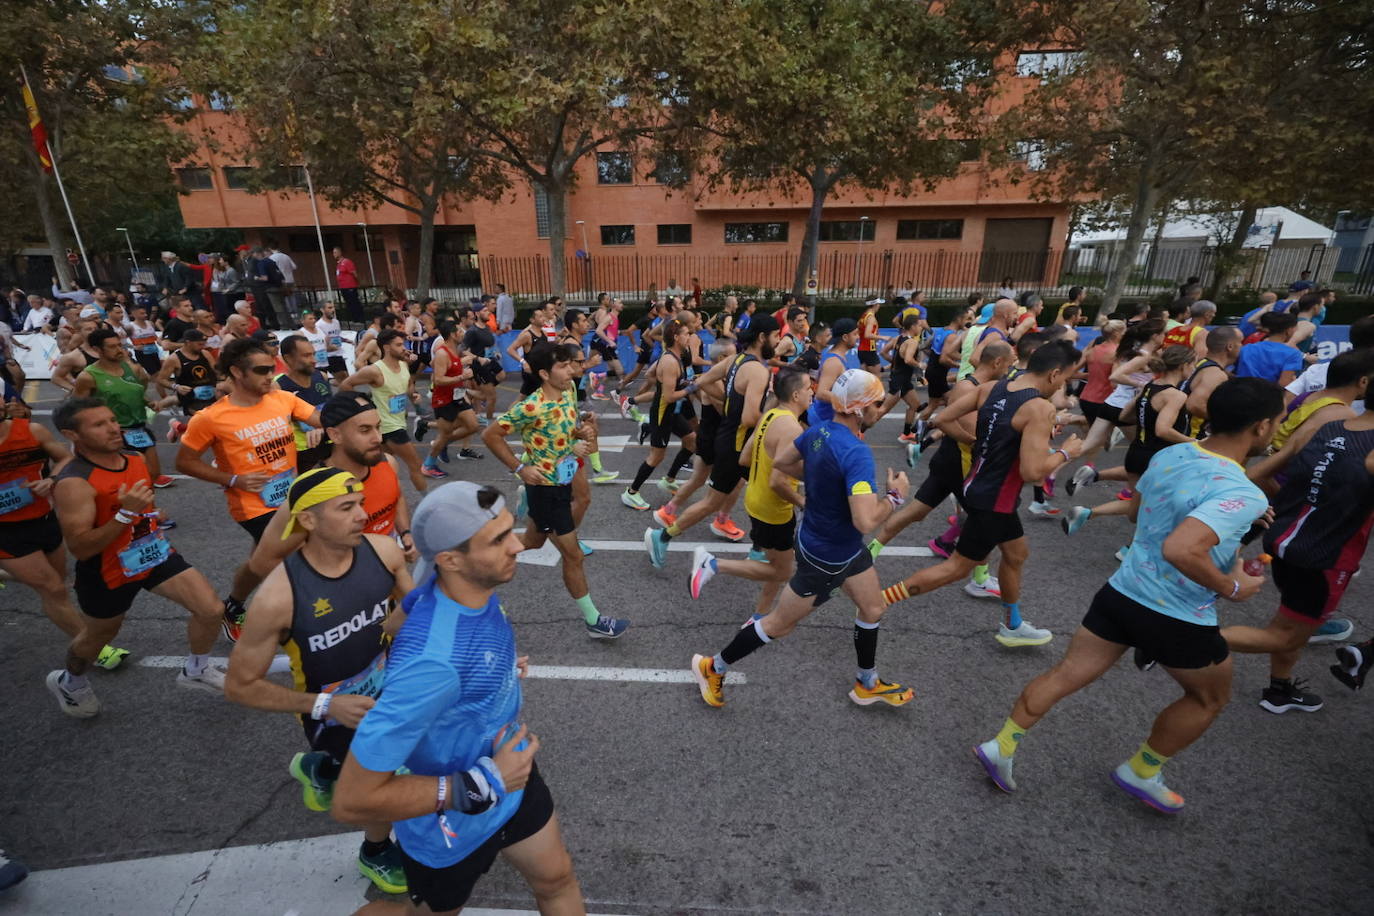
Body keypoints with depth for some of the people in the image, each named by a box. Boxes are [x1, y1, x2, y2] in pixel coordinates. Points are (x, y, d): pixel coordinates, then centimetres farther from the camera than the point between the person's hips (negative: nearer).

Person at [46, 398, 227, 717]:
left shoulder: (135, 460, -4)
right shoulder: (75, 482, -27)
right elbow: (79, 548, -30)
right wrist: (126, 514, -38)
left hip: (156, 554, 5)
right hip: (108, 573, -5)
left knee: (211, 610, -4)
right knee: (98, 636, 21)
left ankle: (195, 671, 22)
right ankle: (69, 683, 55)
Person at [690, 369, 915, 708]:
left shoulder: (818, 430, -7)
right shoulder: (856, 453, -33)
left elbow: (781, 462, 7)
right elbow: (866, 520, -40)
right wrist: (895, 496, -21)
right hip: (826, 558, -9)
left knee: (873, 609, 23)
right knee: (779, 624, 10)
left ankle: (867, 684, 46)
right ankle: (712, 668, 29)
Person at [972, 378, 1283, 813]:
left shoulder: (1169, 455, -2)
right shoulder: (1243, 495, -25)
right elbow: (1180, 549, -39)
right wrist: (1231, 587, -20)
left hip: (1121, 592, 6)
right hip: (1178, 619, -6)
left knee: (1066, 675, 14)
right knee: (1210, 697, 25)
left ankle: (1001, 747, 20)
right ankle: (1141, 772, 37)